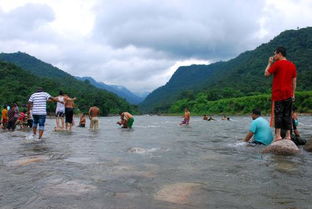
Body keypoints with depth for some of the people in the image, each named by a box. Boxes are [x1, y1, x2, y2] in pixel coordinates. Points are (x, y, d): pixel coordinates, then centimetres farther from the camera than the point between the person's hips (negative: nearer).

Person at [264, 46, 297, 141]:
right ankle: (288, 135, 10)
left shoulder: (277, 63, -7)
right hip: (288, 94, 5)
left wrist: (270, 63, 9)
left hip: (278, 93, -5)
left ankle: (278, 135, -6)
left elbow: (266, 74, -2)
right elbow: (294, 81, 12)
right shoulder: (292, 65, 11)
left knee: (278, 114, -4)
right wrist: (293, 94, 16)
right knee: (287, 115, 8)